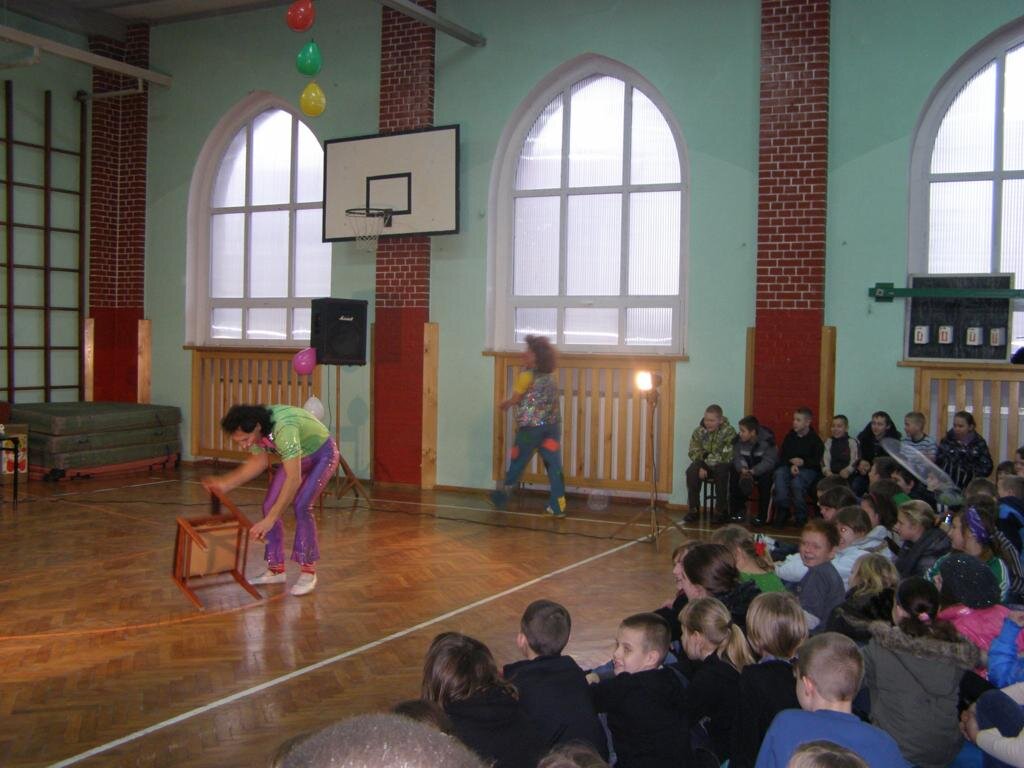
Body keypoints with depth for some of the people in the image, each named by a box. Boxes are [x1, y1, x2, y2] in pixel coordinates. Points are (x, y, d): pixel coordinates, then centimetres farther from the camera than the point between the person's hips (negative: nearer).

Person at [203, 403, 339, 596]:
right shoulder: (251, 429, -18)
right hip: (297, 456, 7)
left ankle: (308, 572, -10)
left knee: (301, 506, -22)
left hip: (323, 454, -7)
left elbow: (293, 479, -43)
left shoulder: (283, 428, -42)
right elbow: (260, 461, 1)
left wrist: (270, 520, -43)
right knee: (270, 505, -3)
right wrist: (225, 483, -7)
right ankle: (276, 570, 8)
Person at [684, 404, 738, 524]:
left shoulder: (729, 432, -14)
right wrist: (700, 467, -19)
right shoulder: (699, 431, -1)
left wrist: (707, 457, -24)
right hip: (704, 464, 3)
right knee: (691, 472, -25)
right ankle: (693, 510, -15)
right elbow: (694, 452, -2)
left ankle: (721, 510, -18)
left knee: (721, 473, -35)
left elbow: (728, 456, -20)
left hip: (721, 465, -3)